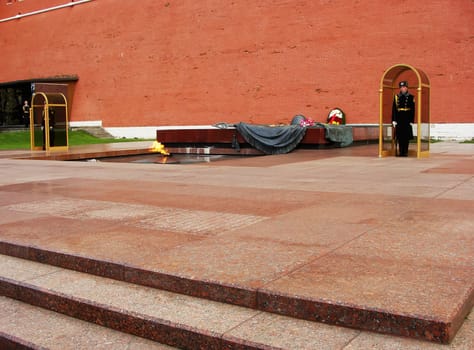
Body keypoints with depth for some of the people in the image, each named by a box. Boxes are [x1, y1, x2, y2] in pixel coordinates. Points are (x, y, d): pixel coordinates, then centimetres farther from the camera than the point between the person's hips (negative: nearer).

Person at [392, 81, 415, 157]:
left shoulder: (411, 97, 3)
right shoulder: (396, 97, 8)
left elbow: (413, 110, 2)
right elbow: (394, 109, 5)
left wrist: (411, 120, -5)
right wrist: (394, 120, -2)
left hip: (407, 120, -2)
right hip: (399, 120, 2)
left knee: (406, 136, 1)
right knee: (399, 136, 3)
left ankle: (405, 152, 7)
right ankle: (400, 152, 10)